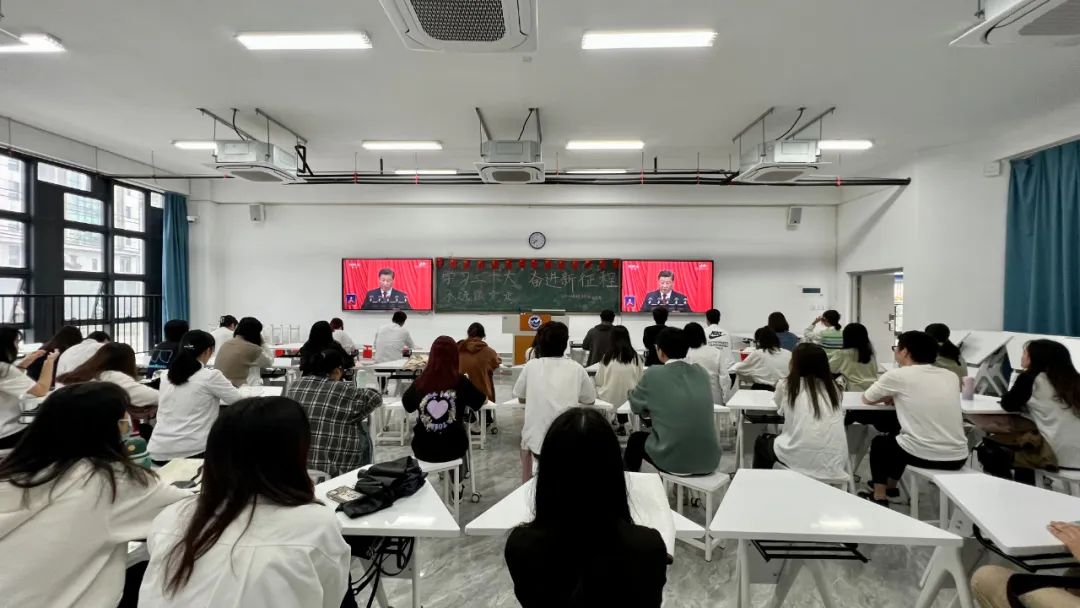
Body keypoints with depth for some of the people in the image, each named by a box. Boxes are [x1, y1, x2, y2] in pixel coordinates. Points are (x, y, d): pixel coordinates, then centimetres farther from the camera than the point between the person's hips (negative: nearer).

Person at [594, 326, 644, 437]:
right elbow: (641, 379, 5)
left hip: (610, 399, -2)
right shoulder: (635, 357, -7)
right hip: (629, 398, 2)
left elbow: (599, 381, -1)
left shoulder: (607, 356, -11)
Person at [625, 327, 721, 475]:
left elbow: (635, 405, 8)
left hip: (674, 461, -4)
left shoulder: (653, 374, -8)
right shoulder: (702, 373, 5)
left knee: (635, 439, 25)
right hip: (709, 461, 5)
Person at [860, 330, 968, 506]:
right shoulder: (950, 376, 8)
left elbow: (866, 399, 9)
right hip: (958, 457, 5)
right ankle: (890, 487, 49)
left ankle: (879, 497, 30)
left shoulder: (898, 375, -6)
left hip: (923, 456, -5)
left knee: (879, 443, 27)